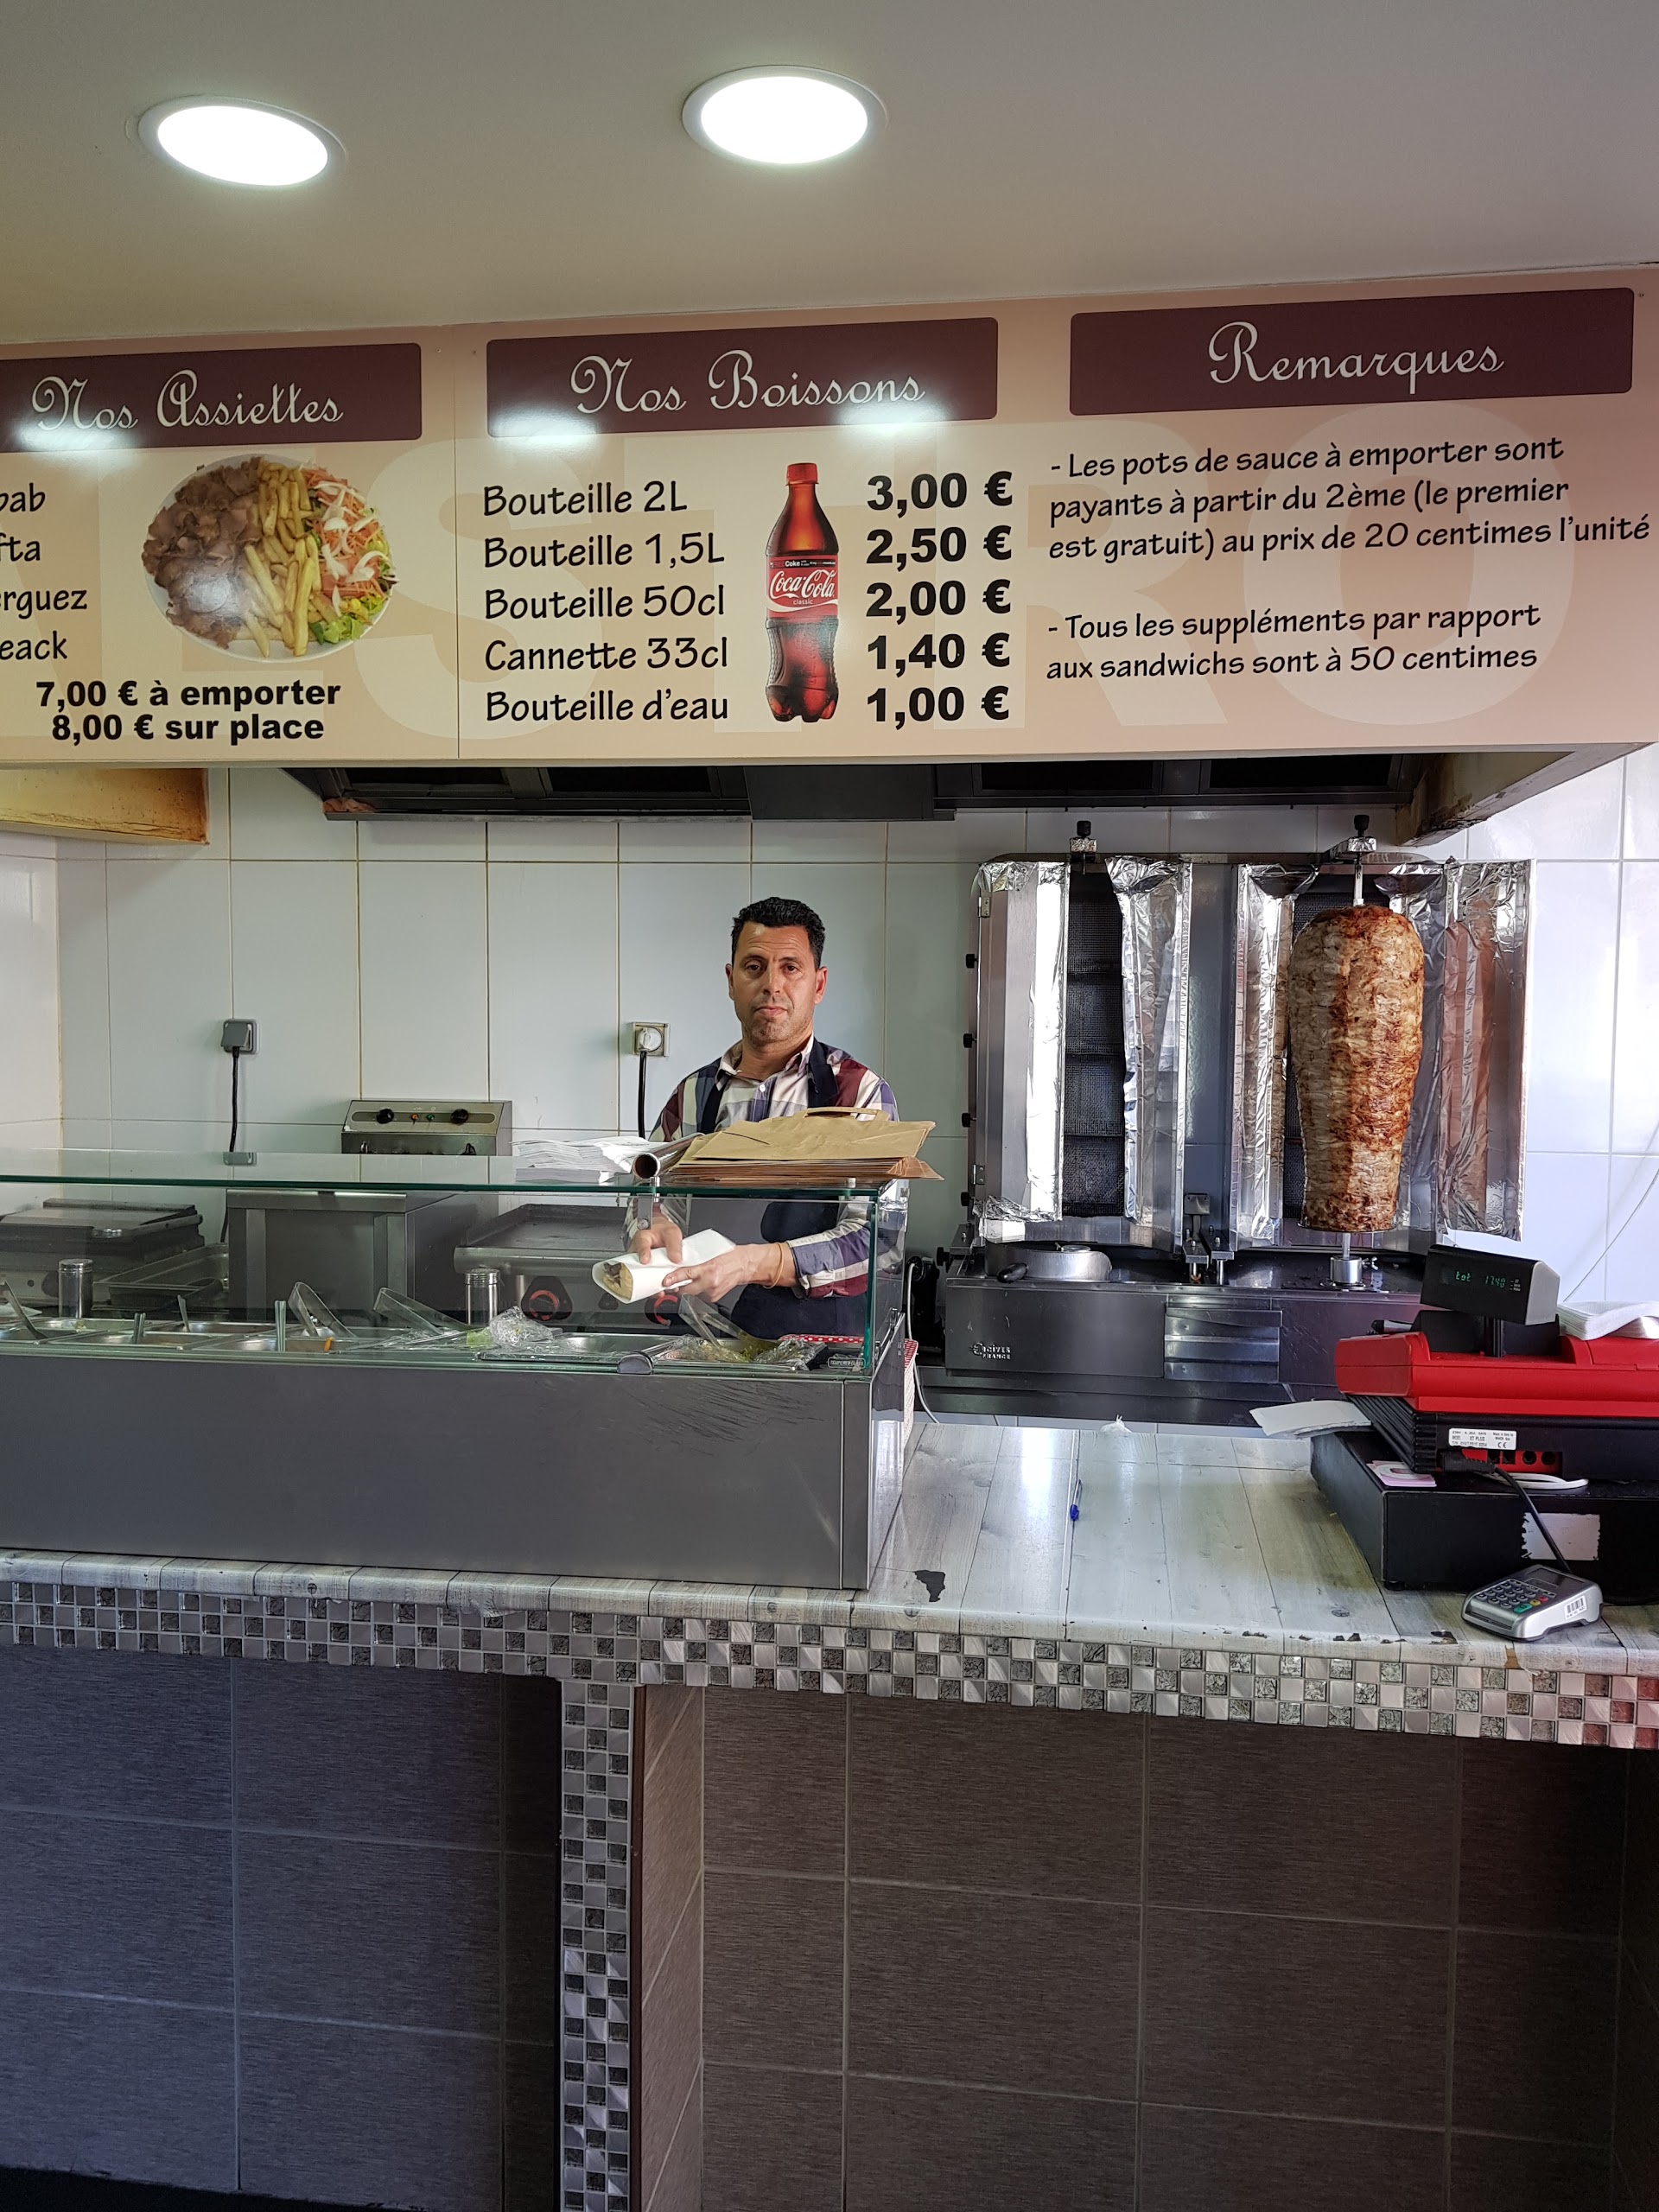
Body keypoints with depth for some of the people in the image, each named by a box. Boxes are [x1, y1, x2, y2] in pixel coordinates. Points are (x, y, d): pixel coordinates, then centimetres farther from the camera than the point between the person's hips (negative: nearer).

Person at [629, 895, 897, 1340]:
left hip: (823, 1341, -3)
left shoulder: (858, 1092, 2)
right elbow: (646, 1193, 20)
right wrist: (653, 1228, -4)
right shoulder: (693, 1094, 15)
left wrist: (758, 1263, -21)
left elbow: (873, 1238, -8)